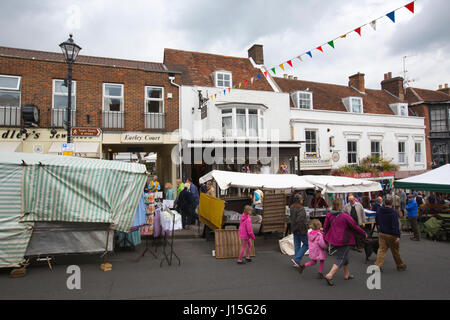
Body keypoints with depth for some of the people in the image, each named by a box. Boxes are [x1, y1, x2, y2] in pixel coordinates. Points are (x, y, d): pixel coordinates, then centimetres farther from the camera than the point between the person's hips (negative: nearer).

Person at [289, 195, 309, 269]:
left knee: (297, 245, 13)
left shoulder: (292, 208, 8)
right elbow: (300, 220, -27)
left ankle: (297, 262, 18)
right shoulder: (301, 209, -19)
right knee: (306, 244, 4)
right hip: (301, 229, -8)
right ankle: (296, 259, -2)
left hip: (294, 229, 8)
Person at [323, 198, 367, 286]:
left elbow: (325, 227, 6)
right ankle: (329, 275, -9)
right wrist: (364, 234, 6)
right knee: (341, 258, 1)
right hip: (344, 240, -7)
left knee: (344, 256, 24)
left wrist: (326, 237, 20)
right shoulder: (345, 216, -19)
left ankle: (347, 274, 35)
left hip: (334, 239, 7)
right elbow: (355, 227, -10)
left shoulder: (329, 215, -2)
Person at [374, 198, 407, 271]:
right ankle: (400, 265, 29)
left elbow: (376, 222, 16)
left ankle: (378, 265, -5)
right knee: (395, 251, 12)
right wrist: (398, 236, -20)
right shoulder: (394, 213, -16)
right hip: (391, 235, -4)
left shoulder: (379, 211, 2)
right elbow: (396, 225, -21)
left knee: (381, 249, 5)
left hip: (381, 233, 4)